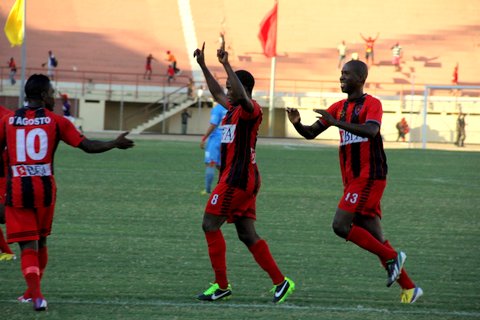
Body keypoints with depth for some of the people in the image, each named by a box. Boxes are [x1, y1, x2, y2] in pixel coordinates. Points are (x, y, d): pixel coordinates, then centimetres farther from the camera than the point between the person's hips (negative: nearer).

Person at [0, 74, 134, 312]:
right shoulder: (55, 121, 0)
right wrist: (115, 144, 10)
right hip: (44, 188, 0)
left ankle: (36, 294, -20)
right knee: (41, 241, 20)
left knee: (28, 246, -1)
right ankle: (33, 291, 32)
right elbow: (87, 146, -3)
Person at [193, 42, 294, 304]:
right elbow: (217, 93, 34)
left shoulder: (250, 109, -11)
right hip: (244, 180, 10)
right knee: (247, 234, 7)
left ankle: (221, 285, -4)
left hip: (238, 178, -10)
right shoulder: (233, 108, 16)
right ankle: (280, 282, 5)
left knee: (210, 225, -6)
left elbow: (242, 95, -34)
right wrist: (203, 65, 33)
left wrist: (226, 65, -33)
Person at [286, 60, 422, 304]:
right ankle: (409, 288, 12)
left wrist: (337, 123, -33)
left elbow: (370, 131, -27)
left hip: (369, 178, -8)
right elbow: (311, 133, 14)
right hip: (352, 180, 8)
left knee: (340, 225, -17)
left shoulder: (372, 104, -7)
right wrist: (297, 124, -8)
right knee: (374, 238, 6)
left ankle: (392, 257, -5)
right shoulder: (339, 107, 15)